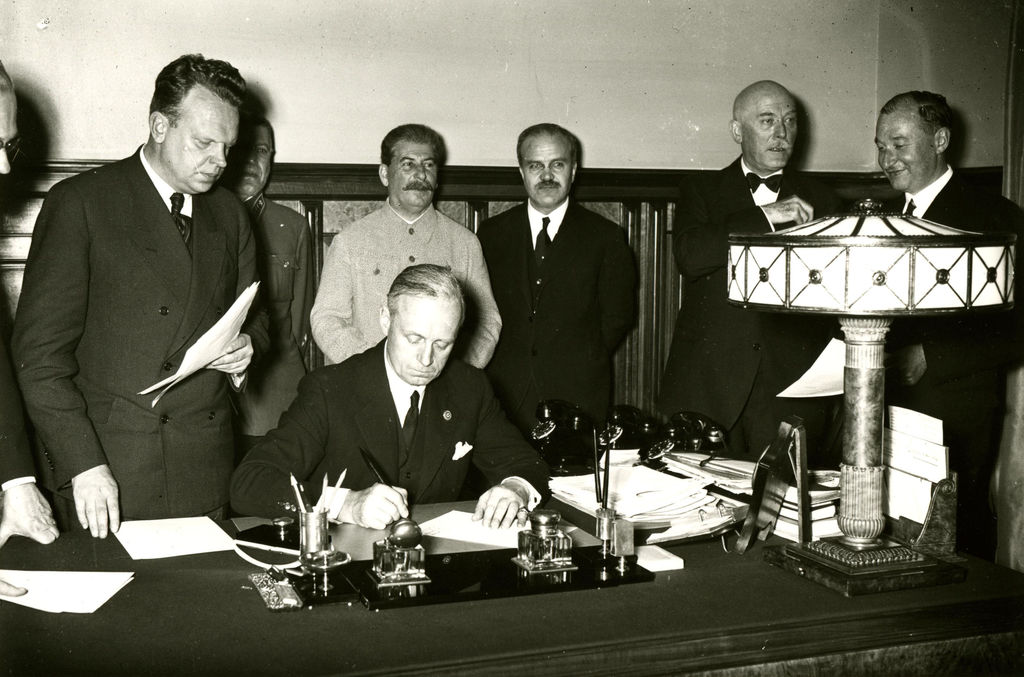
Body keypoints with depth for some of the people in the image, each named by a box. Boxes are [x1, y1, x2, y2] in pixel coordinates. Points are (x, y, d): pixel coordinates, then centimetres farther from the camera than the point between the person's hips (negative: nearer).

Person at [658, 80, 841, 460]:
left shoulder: (818, 201, 14)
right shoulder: (701, 192, 9)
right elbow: (688, 255, -11)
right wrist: (765, 216, -13)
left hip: (790, 386, 1)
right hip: (707, 386, -1)